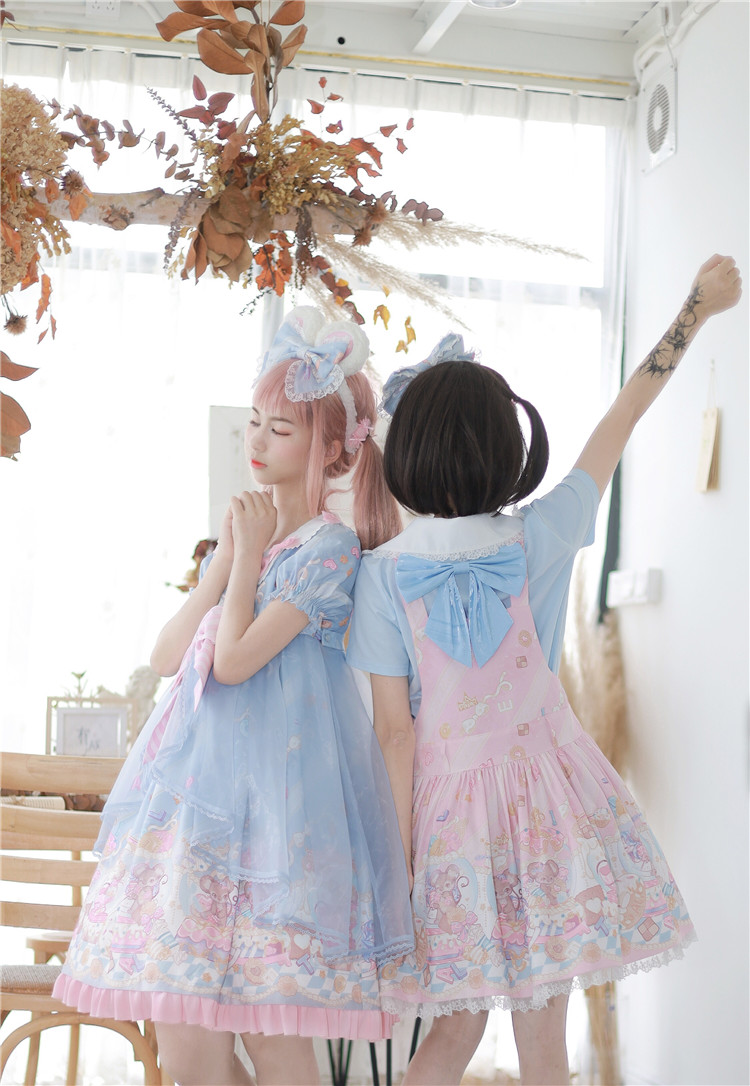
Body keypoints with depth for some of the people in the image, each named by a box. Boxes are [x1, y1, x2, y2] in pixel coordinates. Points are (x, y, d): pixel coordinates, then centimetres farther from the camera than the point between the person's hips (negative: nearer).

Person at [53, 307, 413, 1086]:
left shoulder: (328, 548, -7)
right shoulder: (249, 528, 16)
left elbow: (234, 660, -16)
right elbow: (166, 657, 10)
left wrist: (252, 553, -6)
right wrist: (224, 559, 2)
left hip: (275, 788, -7)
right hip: (202, 783, 8)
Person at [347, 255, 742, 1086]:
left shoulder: (384, 573, -11)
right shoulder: (539, 541, -8)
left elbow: (395, 731, -10)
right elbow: (622, 420, 4)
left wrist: (395, 862, -3)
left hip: (447, 805, 0)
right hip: (545, 796, 0)